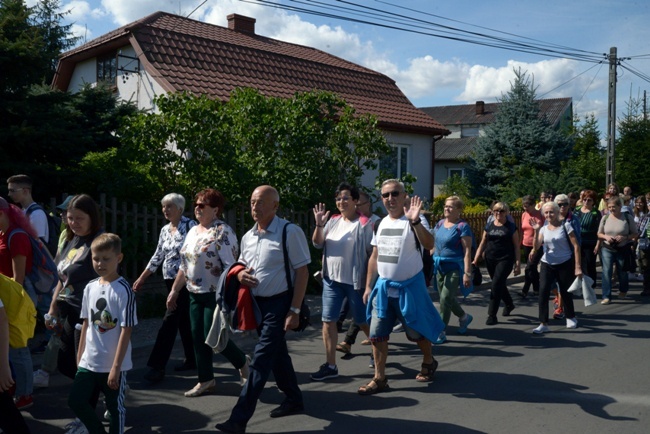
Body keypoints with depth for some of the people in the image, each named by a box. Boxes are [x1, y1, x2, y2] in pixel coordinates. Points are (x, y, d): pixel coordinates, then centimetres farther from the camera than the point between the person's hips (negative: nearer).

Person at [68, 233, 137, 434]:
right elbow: (86, 324, 12)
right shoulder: (90, 288, 3)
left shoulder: (124, 290, -16)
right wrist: (80, 356, 13)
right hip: (89, 362, 6)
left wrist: (116, 367, -18)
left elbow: (126, 330, -17)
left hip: (113, 365, -6)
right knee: (76, 400, 8)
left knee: (115, 407, 9)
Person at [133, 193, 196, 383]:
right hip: (170, 280, 8)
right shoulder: (164, 230, 12)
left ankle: (157, 366, -7)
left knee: (170, 320, -9)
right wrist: (141, 278, 18)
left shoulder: (189, 225, -10)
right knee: (183, 320, 13)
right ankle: (192, 360, 23)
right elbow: (157, 257, 18)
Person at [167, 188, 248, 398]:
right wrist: (174, 290, 18)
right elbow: (184, 265, 17)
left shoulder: (223, 231, -14)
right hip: (195, 294, 8)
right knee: (198, 337, 9)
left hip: (216, 294, -8)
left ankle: (242, 362, 22)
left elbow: (230, 265, -20)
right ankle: (206, 380, 21)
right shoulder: (193, 231, 11)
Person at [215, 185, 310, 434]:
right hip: (257, 303, 8)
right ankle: (294, 400, 36)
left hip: (279, 303, -8)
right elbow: (242, 264, 22)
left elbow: (302, 272, -15)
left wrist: (294, 310, -19)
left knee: (261, 360, -8)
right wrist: (239, 273, -4)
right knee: (277, 353, 19)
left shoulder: (290, 232, -15)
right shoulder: (248, 236, 6)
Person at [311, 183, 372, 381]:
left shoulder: (364, 224, -11)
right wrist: (319, 224, -12)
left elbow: (372, 253, -11)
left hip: (355, 281, -5)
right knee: (328, 321, 4)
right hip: (331, 279, 6)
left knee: (363, 322, 9)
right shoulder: (334, 220, 6)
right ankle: (330, 366, 12)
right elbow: (317, 244, 6)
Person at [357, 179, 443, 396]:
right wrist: (368, 286, 11)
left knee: (416, 331, 9)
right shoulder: (382, 223, 7)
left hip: (409, 286, -5)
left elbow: (429, 245, -31)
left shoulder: (412, 222, -13)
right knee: (376, 334, 4)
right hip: (383, 286, 6)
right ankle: (379, 378, 15)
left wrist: (415, 221, -42)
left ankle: (428, 362, 38)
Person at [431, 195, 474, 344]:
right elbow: (434, 245, 16)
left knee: (446, 298, -9)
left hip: (454, 267, -7)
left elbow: (467, 251, -14)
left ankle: (441, 331, 2)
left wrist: (467, 273, -19)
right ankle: (464, 317, 41)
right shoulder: (439, 224, 9)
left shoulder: (462, 226, -11)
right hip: (440, 266, 7)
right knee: (447, 298, 15)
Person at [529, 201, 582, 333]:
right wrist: (536, 231, -17)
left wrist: (577, 267, -13)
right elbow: (536, 247, -6)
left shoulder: (565, 226, -7)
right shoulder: (543, 229, 4)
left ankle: (571, 318, 36)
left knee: (565, 292, 10)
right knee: (543, 292, -11)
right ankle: (543, 324, -7)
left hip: (565, 264, -2)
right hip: (547, 264, 3)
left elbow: (576, 246, -8)